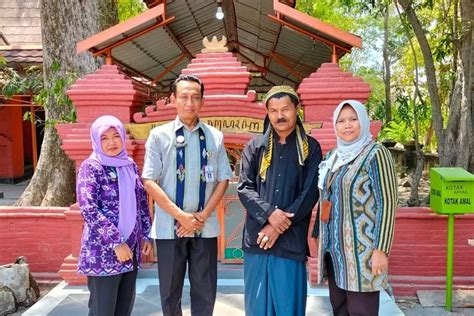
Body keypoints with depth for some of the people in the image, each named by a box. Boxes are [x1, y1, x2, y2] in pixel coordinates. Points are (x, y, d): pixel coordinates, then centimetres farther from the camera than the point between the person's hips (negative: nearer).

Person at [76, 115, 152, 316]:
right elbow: (88, 210, -17)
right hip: (103, 252, -6)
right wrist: (116, 242, -19)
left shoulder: (130, 165, 9)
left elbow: (142, 202, 15)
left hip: (131, 249, 6)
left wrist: (146, 235, 8)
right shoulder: (91, 167, -9)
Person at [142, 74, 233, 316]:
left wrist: (202, 216, -7)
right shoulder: (159, 135, -2)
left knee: (205, 292, 11)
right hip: (169, 227, -1)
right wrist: (181, 216, -12)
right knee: (170, 292, 12)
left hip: (205, 227, 1)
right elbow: (149, 182, -6)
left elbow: (223, 180, 4)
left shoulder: (215, 137, 3)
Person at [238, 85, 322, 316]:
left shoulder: (310, 148, 3)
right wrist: (269, 214, -15)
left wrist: (279, 226, -10)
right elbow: (244, 188, 1)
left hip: (291, 240, -1)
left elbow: (310, 193, -4)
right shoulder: (255, 147, 7)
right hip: (256, 237, 2)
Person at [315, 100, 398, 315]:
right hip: (333, 248, 6)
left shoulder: (375, 154, -8)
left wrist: (381, 249, -17)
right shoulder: (332, 156, 12)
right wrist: (318, 234, 17)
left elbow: (387, 203, -13)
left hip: (361, 250, -6)